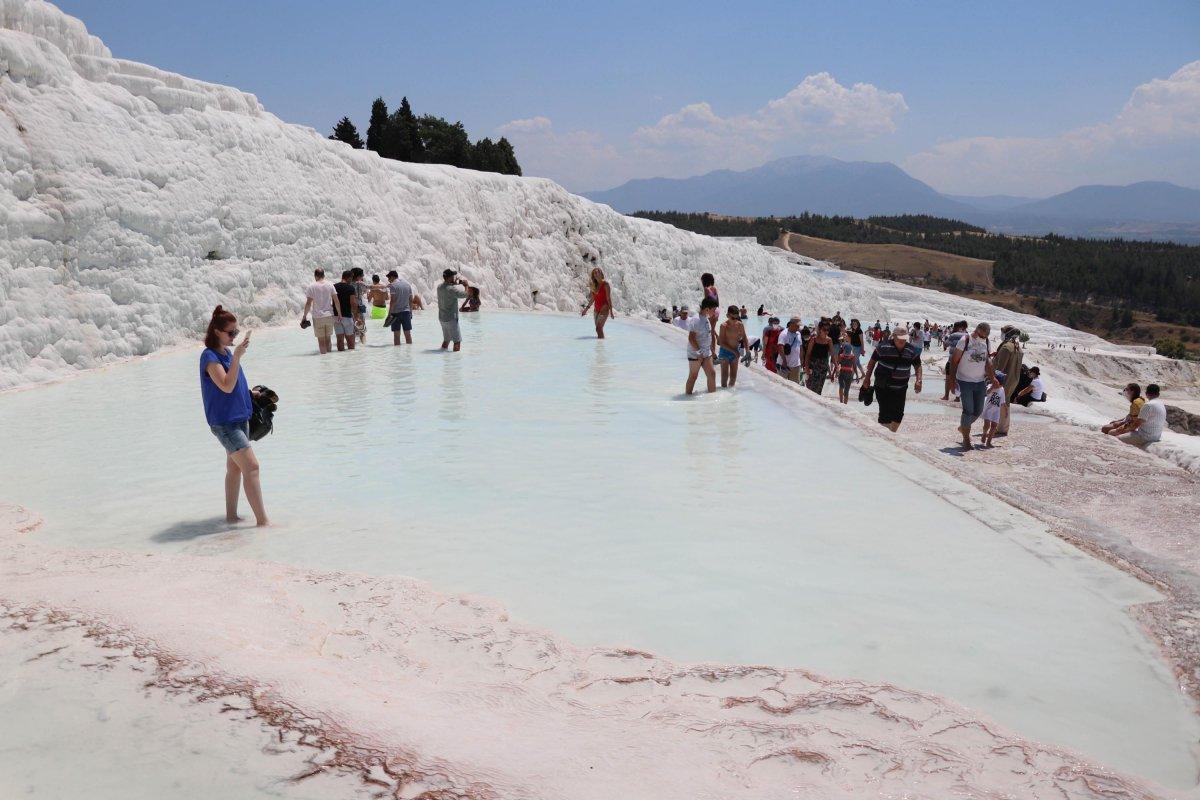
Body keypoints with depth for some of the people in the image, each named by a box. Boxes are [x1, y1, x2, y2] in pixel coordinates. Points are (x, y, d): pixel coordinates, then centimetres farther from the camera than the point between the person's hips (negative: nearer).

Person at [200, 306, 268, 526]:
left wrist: (252, 393, 10)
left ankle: (231, 515, 25)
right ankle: (262, 520, -14)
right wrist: (237, 356, -30)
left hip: (239, 417, 9)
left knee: (235, 467, 15)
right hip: (224, 421, -9)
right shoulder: (210, 356, -15)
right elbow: (226, 386, -27)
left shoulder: (227, 353, 10)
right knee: (251, 467, -14)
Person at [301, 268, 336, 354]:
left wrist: (304, 316, 0)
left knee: (321, 340, 2)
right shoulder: (329, 286, 3)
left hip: (318, 317, -3)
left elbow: (308, 303, -8)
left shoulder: (311, 286, -5)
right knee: (328, 338, 13)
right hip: (329, 315, 3)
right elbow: (336, 301, 1)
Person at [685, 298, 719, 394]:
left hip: (707, 353, 8)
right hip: (695, 354, -8)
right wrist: (699, 352, -21)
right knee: (693, 377, 2)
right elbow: (691, 338, -23)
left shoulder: (707, 319, 7)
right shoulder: (696, 320, -21)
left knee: (712, 374, 9)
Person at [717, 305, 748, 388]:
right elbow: (722, 343, -16)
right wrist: (734, 351, -20)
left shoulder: (740, 325, -3)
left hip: (735, 352, 4)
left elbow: (744, 339, 6)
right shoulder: (724, 325, -15)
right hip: (725, 352, -4)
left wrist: (747, 351, -5)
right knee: (725, 375, -5)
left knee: (733, 376, 10)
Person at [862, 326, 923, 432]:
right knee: (886, 412, -7)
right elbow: (872, 361, 3)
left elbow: (917, 366, 11)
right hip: (883, 388, -3)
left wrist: (918, 380, -4)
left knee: (899, 413, 4)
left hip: (901, 389, 4)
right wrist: (867, 378, 1)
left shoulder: (911, 351, 1)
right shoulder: (883, 347, -8)